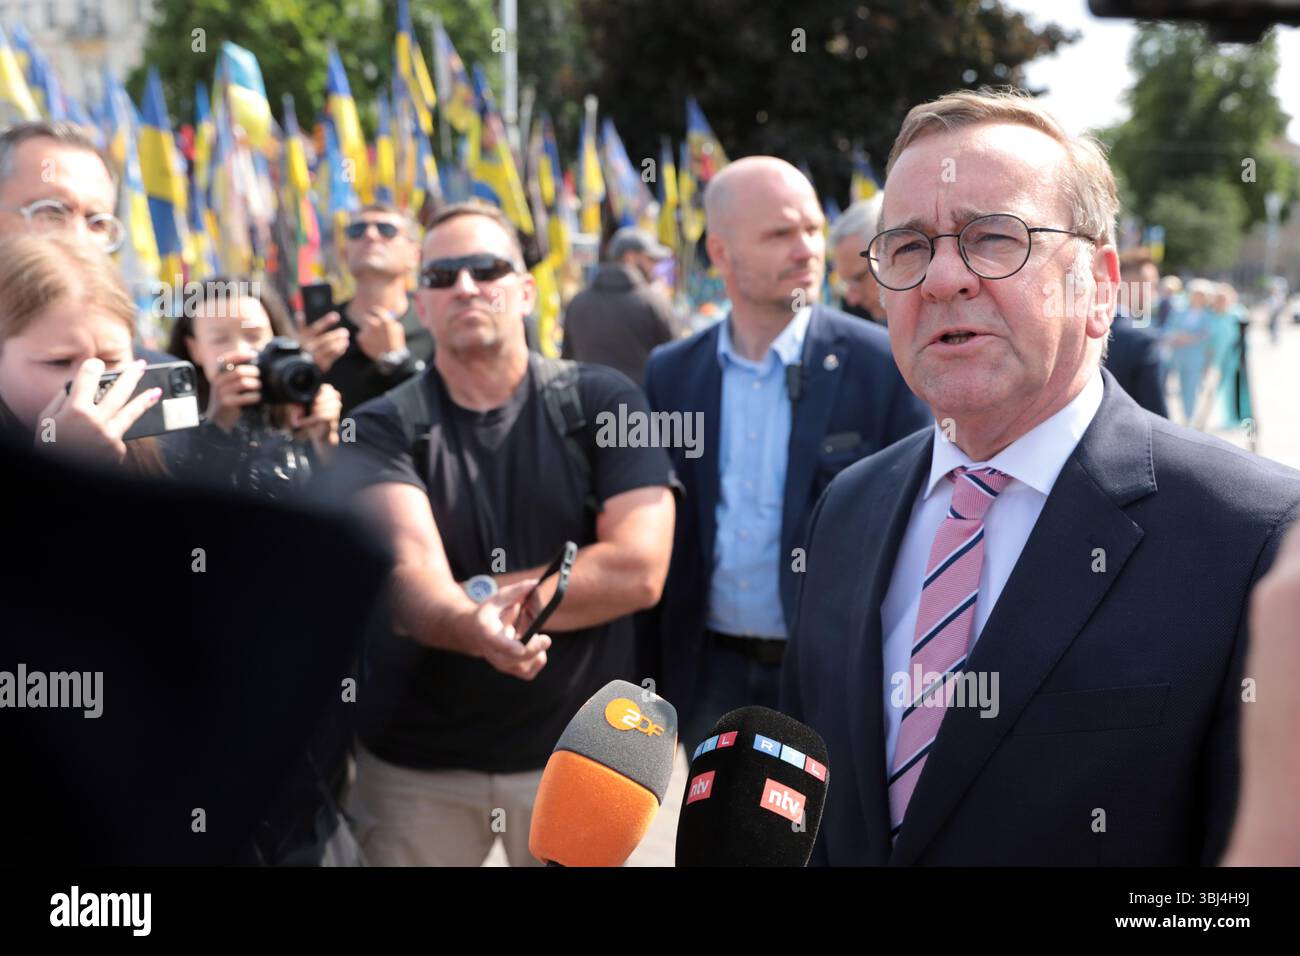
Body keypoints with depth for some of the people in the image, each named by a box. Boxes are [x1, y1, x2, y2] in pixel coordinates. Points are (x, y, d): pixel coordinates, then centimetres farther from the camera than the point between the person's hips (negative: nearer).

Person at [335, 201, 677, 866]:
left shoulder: (601, 403, -3)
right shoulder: (380, 430, -3)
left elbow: (639, 570, -13)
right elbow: (407, 572, -19)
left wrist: (476, 595, -13)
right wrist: (471, 627, -40)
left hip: (580, 746, 0)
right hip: (414, 761, 0)